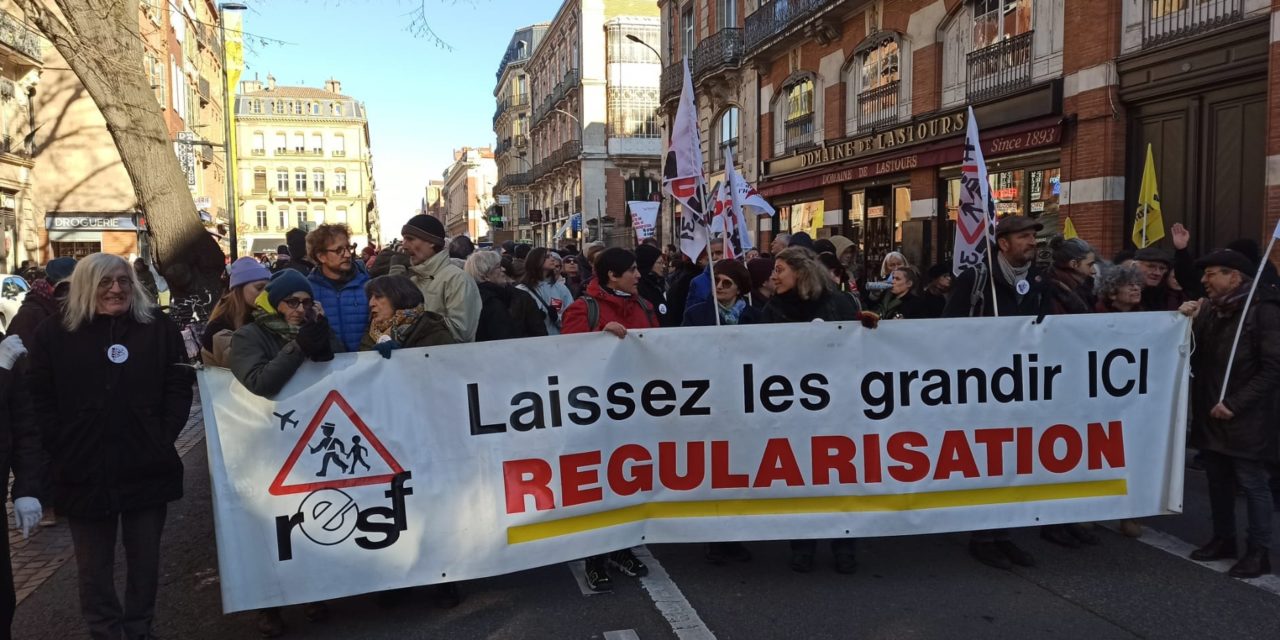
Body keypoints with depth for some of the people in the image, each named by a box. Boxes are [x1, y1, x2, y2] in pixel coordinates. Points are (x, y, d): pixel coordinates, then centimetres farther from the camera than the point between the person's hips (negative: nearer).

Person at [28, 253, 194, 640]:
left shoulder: (158, 327, 3)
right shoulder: (54, 334, 2)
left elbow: (179, 388, 2)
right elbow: (40, 401, 1)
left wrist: (163, 439, -7)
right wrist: (63, 448, -9)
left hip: (147, 468, 1)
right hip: (85, 471, 0)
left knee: (145, 560, 12)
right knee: (94, 568, 10)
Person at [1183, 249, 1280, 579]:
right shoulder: (1210, 308, 8)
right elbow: (1195, 355, 10)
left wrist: (1235, 404, -18)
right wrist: (1189, 322, -6)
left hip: (1246, 419, -6)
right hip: (1211, 414, 6)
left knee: (1252, 483, 2)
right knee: (1218, 480, 15)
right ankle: (1223, 539, 28)